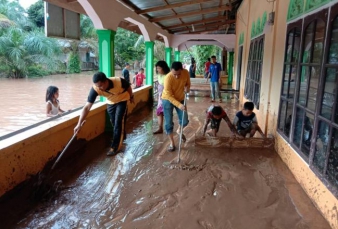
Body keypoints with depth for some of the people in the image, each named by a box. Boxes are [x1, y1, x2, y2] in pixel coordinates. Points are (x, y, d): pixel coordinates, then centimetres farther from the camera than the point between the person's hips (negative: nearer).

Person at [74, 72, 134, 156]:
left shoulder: (119, 81, -40)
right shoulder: (95, 89, -34)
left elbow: (128, 87, -15)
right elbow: (87, 107, -33)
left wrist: (131, 97, 4)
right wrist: (79, 123, -37)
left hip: (122, 100, -3)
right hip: (111, 103, 3)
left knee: (119, 123, -11)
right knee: (114, 122, 13)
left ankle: (115, 147, -1)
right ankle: (122, 136, 42)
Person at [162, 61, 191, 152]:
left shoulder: (186, 73, -18)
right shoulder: (168, 78, -31)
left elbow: (188, 83, 2)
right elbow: (169, 96, -28)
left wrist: (187, 88, -21)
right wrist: (179, 105, -38)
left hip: (180, 99, 4)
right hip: (168, 100, -4)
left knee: (185, 121, 4)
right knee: (169, 123, -3)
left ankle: (179, 130, 38)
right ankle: (172, 143, 13)